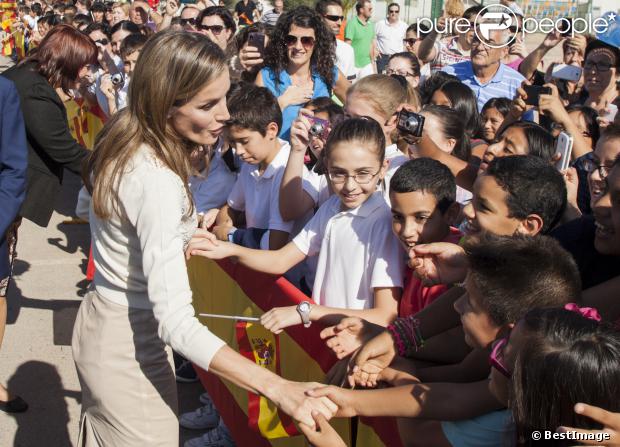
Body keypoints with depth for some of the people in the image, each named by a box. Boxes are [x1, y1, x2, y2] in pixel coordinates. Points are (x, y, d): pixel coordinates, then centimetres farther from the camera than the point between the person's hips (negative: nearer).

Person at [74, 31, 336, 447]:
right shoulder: (157, 182, -31)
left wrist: (181, 234, 18)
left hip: (101, 322, 9)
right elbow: (176, 322, -36)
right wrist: (275, 386, -40)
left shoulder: (125, 143, -4)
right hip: (130, 346, -9)